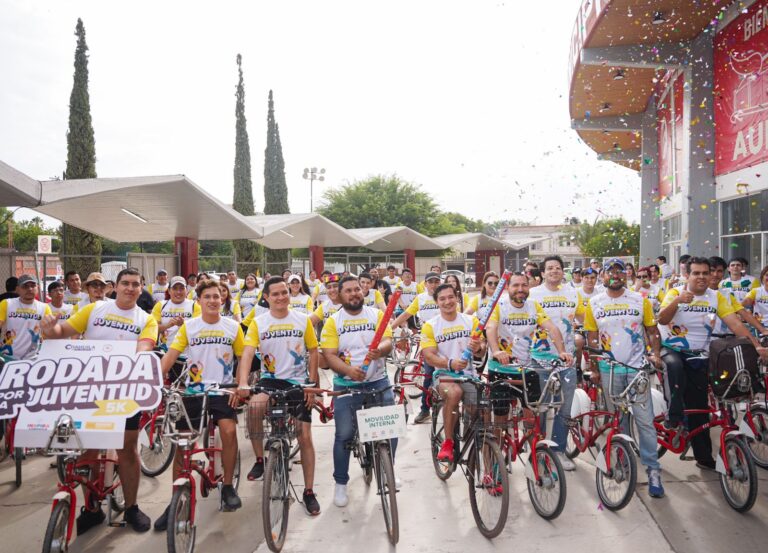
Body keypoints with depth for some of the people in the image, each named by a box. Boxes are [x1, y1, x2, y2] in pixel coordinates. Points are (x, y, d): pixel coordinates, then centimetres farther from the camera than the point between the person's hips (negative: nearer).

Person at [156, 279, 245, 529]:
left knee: (229, 430, -23)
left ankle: (228, 486, -2)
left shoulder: (233, 327, 2)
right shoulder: (188, 326, 2)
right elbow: (170, 356, -6)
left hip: (223, 390, -1)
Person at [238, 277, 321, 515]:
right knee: (255, 406, -34)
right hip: (270, 379, 0)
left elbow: (313, 352, 4)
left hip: (298, 382, 1)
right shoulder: (258, 323, -3)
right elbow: (247, 352, -14)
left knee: (305, 437, 1)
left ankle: (309, 492, 16)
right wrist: (243, 382, -30)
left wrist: (312, 385, -3)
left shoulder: (303, 320, -1)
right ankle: (260, 459, -12)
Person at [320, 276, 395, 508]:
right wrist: (348, 370, -26)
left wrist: (380, 350, -32)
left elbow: (388, 341, -9)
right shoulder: (333, 321, 0)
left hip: (378, 381, 1)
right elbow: (329, 354, -8)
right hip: (346, 384, -1)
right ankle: (340, 484, 17)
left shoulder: (377, 315, 3)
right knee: (344, 435, -1)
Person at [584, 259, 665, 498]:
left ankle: (653, 470, 2)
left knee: (645, 420, -5)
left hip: (637, 367, -1)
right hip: (609, 370, 1)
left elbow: (652, 331, 7)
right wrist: (594, 368, 4)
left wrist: (655, 354, -9)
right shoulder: (594, 304, 4)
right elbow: (592, 339, 7)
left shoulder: (641, 301, 2)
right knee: (618, 420, 11)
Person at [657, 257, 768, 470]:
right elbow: (662, 320, -24)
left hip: (699, 357, 3)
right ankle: (674, 417, -24)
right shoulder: (675, 293, -9)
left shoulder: (716, 297, 0)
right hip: (673, 350, -3)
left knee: (699, 408, 4)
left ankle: (704, 457, 17)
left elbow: (735, 324, -8)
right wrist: (677, 301, -42)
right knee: (675, 365, -39)